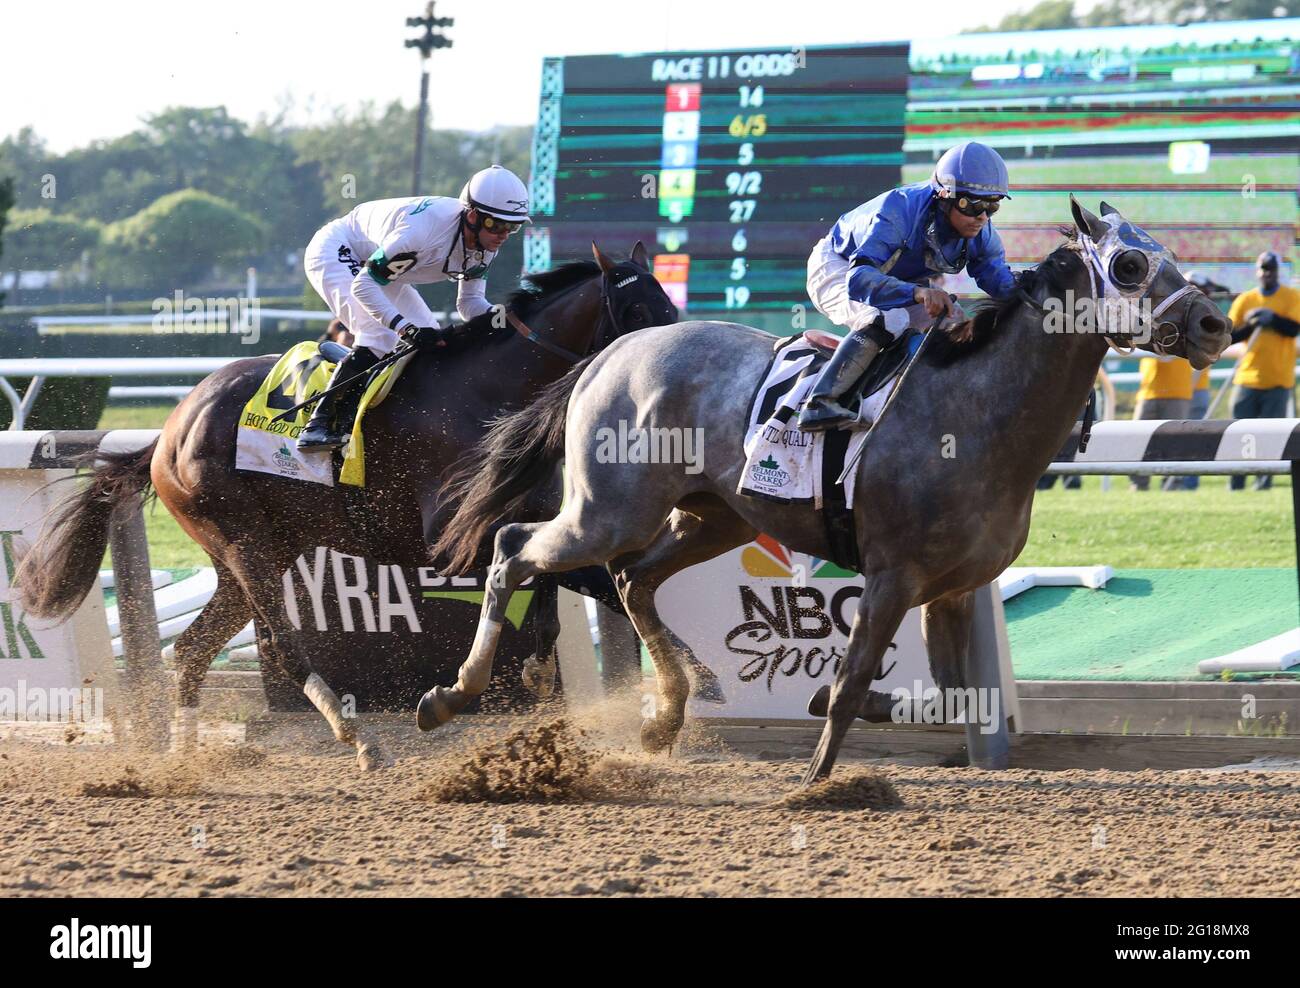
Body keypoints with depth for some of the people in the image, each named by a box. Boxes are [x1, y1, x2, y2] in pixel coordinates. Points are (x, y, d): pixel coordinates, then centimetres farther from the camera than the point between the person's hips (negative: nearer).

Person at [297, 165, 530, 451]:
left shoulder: (485, 245, -15)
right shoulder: (426, 228, -40)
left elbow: (470, 303, -6)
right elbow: (363, 286, -35)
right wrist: (406, 329, -46)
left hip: (373, 261, 9)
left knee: (433, 340, -1)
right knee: (379, 336, -28)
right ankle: (320, 424, -23)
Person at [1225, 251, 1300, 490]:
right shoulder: (1244, 300, 7)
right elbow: (1229, 336, 3)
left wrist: (1271, 318, -23)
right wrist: (1250, 325, -12)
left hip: (1278, 379, -2)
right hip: (1248, 378, 2)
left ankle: (1264, 480, 2)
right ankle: (1235, 483, 2)